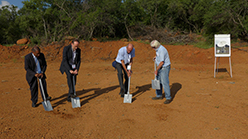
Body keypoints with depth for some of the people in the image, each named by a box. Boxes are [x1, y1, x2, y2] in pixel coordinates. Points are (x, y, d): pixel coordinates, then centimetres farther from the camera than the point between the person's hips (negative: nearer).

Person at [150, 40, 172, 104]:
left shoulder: (161, 50, -24)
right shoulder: (158, 49, 7)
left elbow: (162, 62, -26)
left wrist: (156, 70, -18)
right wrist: (156, 56, 10)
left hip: (165, 68, -10)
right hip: (160, 68, 10)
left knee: (165, 83, -8)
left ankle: (168, 98, 2)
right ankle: (159, 95, 26)